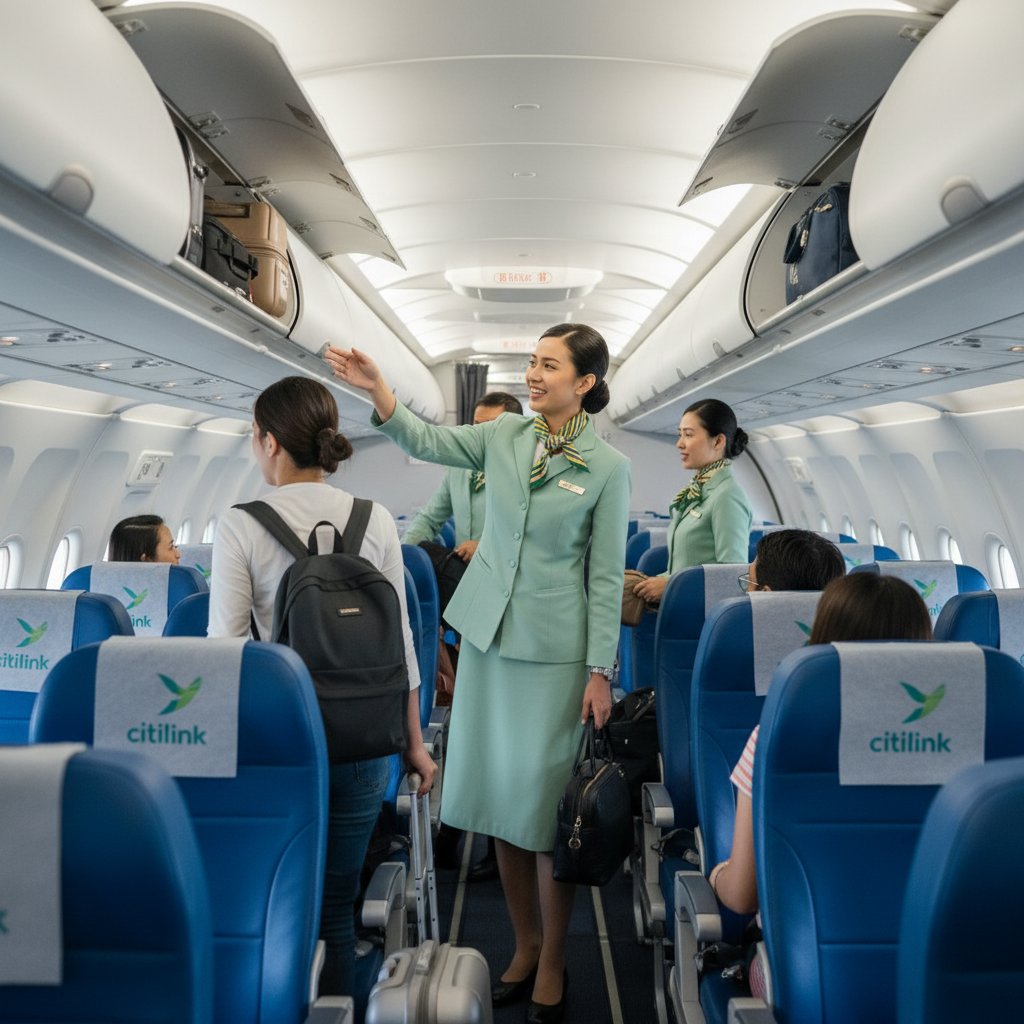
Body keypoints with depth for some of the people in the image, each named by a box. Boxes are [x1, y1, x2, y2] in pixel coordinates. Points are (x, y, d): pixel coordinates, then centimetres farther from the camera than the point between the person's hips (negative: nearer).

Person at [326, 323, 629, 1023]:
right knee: (499, 796, 11)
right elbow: (426, 442, -2)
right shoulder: (505, 437, 5)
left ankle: (553, 965, 20)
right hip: (489, 635, 4)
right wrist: (377, 389, -18)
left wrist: (600, 671, -8)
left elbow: (607, 575, -6)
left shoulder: (608, 467, -6)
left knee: (544, 803, 1)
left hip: (555, 649, -4)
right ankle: (525, 946, 29)